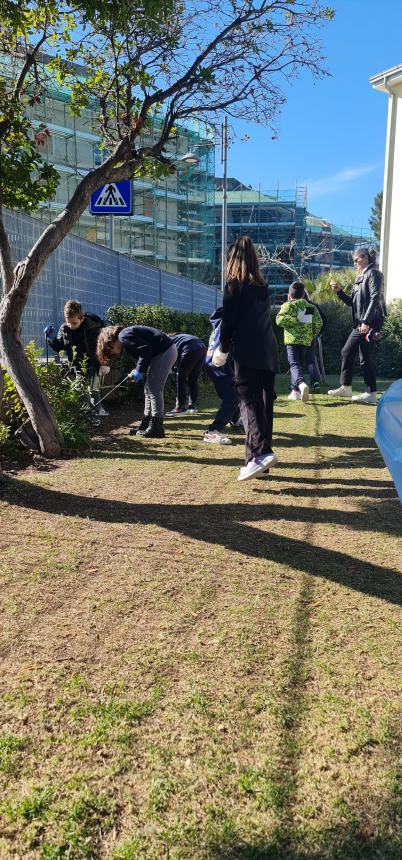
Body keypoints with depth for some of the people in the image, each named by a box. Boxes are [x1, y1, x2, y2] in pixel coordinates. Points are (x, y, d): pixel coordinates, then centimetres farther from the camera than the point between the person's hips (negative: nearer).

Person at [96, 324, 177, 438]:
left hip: (165, 352, -11)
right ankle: (146, 425, 19)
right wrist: (137, 371, 5)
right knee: (149, 389, 14)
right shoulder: (126, 338, 19)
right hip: (167, 351, 11)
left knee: (154, 390, -7)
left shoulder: (124, 337, -12)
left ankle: (156, 428, -4)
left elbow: (146, 350, -21)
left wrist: (139, 370, -15)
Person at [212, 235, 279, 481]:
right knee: (264, 405, 8)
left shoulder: (235, 285, -1)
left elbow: (229, 321, -3)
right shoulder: (263, 287, 16)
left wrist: (222, 350, 9)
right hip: (269, 354, 6)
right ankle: (258, 460, 14)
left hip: (247, 355, -6)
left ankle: (261, 452, -26)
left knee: (249, 403, -10)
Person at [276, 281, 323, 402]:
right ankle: (295, 391, 17)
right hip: (306, 340, 5)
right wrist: (312, 335, 20)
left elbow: (280, 319, -16)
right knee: (300, 364, 16)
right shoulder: (311, 307, 13)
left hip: (292, 340, -5)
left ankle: (301, 384, -36)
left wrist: (295, 320, -6)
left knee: (294, 364, -9)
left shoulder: (288, 305, -1)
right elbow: (319, 323, 10)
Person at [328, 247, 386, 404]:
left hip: (370, 322, -9)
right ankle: (345, 387, 22)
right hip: (360, 324, 10)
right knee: (347, 352, 12)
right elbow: (352, 302, 21)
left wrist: (366, 322, -24)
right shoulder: (361, 277, 20)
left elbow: (375, 299, -18)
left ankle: (371, 393, 0)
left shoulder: (373, 274, -7)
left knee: (365, 357, -7)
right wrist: (339, 291, 7)